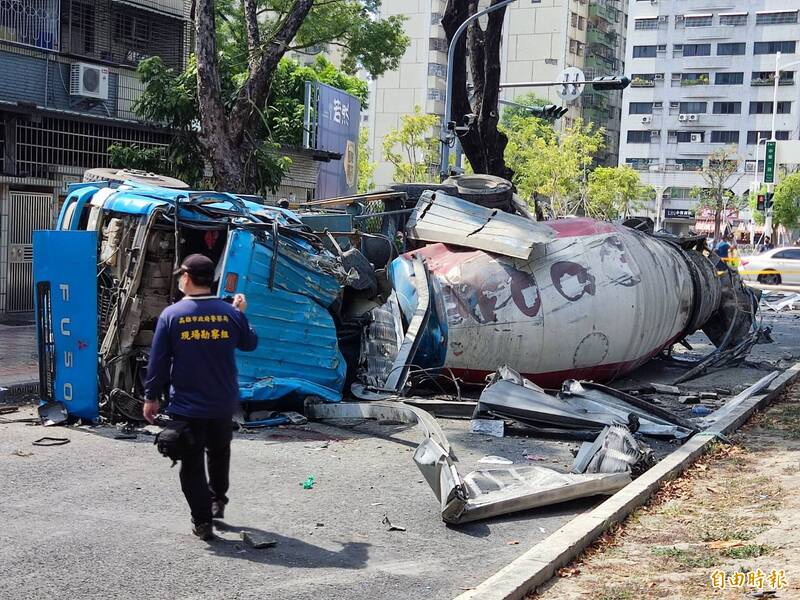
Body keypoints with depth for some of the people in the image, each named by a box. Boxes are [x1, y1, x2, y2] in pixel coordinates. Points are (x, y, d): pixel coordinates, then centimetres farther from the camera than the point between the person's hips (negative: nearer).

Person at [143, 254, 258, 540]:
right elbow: (250, 344, 12)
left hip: (186, 406, -3)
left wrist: (151, 398, 4)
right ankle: (218, 501, 43)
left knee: (192, 463, 8)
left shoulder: (171, 315, -11)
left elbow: (158, 361, -7)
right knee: (219, 452, 27)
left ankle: (202, 521, 11)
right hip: (223, 404, 3)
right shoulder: (231, 313, -6)